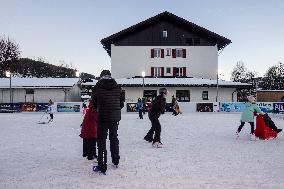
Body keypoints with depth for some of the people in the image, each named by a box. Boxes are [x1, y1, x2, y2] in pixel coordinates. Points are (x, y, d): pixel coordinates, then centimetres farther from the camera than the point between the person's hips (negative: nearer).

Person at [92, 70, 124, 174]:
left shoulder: (97, 87, -5)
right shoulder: (118, 87, 2)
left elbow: (94, 103, 5)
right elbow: (122, 104, 6)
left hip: (102, 117, -3)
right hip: (115, 117, 4)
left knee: (101, 140, 4)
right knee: (114, 138, 19)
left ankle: (102, 167, 3)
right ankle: (116, 162, 33)